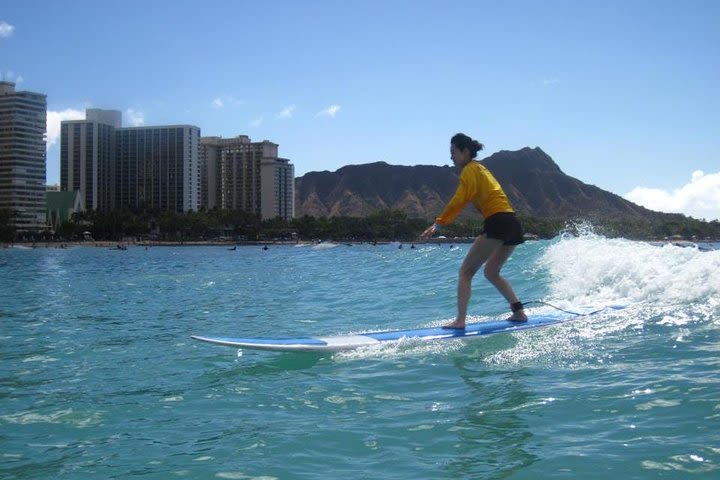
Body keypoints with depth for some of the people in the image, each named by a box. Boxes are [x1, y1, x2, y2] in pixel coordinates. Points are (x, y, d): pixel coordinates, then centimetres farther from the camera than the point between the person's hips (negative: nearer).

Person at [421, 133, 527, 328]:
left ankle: (460, 320, -14)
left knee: (466, 271, -6)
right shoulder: (481, 169, 26)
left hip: (497, 222, -9)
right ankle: (519, 312, 18)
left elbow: (459, 200, -13)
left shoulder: (470, 169, -2)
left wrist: (438, 224, -15)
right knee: (491, 272, 23)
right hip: (514, 224, 9)